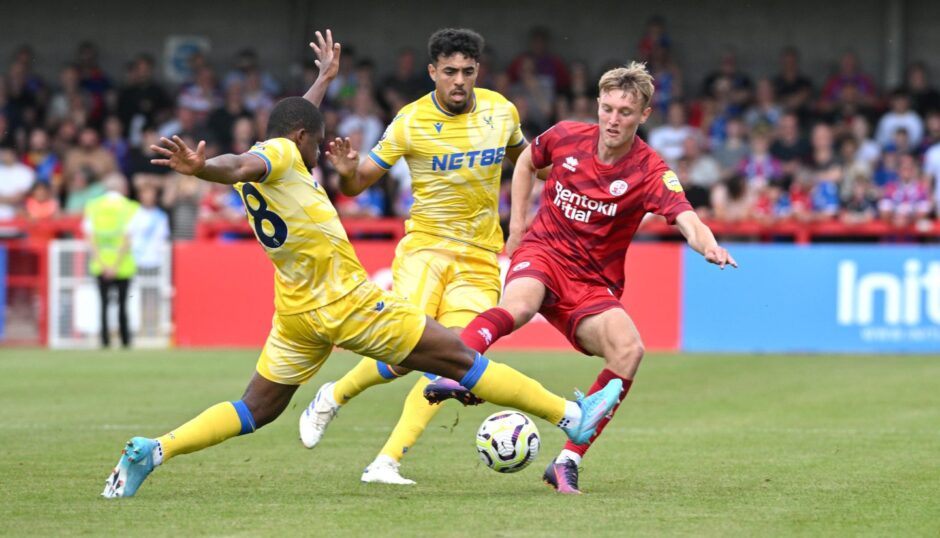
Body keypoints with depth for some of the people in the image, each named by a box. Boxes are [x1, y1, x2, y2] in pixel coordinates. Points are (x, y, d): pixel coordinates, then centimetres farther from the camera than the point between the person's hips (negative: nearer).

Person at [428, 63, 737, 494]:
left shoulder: (651, 172, -10)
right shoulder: (566, 137, -2)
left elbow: (686, 219, -27)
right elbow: (526, 162, 21)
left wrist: (709, 246, -50)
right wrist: (517, 223, 13)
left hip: (594, 283, 0)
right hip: (544, 252, 0)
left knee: (629, 349, -26)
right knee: (519, 305, -36)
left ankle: (568, 460, -19)